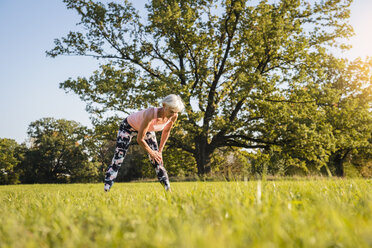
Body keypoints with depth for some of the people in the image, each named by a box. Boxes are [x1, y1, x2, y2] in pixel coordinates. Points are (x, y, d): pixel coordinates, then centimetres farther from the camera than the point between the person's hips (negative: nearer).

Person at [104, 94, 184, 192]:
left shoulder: (174, 116, -25)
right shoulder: (151, 114, -43)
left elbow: (166, 131, -2)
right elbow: (139, 139, -33)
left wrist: (159, 150, 2)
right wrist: (151, 153, -18)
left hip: (148, 129, 5)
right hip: (129, 126, -5)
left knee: (157, 159, 1)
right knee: (118, 158, -12)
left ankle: (168, 189, 9)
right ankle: (106, 190, -10)